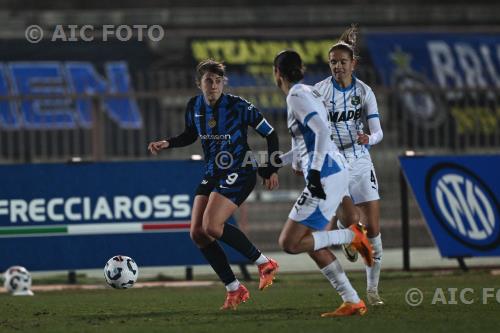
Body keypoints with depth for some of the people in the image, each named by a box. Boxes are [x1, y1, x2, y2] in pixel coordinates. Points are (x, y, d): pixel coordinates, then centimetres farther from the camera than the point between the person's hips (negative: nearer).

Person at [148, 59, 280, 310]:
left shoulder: (238, 106, -15)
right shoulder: (194, 106, 1)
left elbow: (270, 134, -7)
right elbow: (190, 135, 21)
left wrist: (271, 169, -7)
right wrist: (167, 144, 4)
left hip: (239, 174, -7)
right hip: (212, 174, 7)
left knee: (212, 226, -23)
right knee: (197, 233, -3)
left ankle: (264, 263, -5)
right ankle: (234, 290, 6)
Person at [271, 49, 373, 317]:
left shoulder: (296, 97, -8)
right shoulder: (308, 92, 20)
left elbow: (322, 132, -21)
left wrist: (314, 171, -26)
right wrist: (277, 162, 35)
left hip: (326, 176, -9)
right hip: (337, 174, 9)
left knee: (289, 243, -6)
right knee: (311, 243, 12)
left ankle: (352, 236, -10)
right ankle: (352, 302, 7)